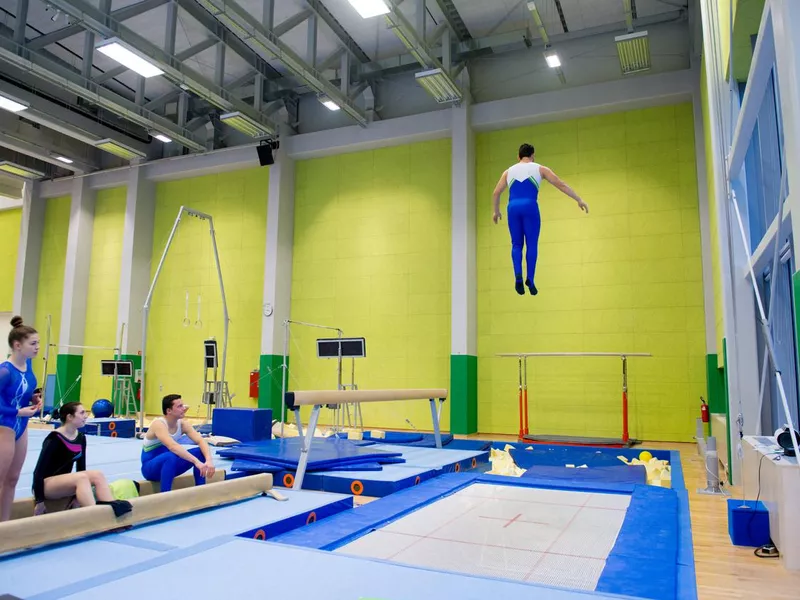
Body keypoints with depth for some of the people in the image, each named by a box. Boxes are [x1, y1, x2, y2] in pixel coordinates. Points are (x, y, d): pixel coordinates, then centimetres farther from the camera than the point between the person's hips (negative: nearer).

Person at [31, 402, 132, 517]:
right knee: (81, 477, -33)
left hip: (64, 483, 7)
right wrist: (39, 501, -17)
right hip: (46, 484, -7)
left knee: (97, 475, -19)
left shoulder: (81, 438, 2)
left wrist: (77, 496, 8)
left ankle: (113, 508, -34)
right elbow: (39, 470, -18)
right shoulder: (54, 439, -19)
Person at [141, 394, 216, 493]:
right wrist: (196, 462, -52)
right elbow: (173, 446, -43)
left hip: (169, 464, 7)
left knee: (200, 451, -14)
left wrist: (209, 460, -38)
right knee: (170, 457, -39)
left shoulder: (182, 424, -7)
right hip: (150, 467, -7)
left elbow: (201, 441, -19)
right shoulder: (158, 424, -27)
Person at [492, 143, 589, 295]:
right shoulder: (539, 169, 13)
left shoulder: (508, 171, 19)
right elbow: (561, 185, 11)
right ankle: (530, 280, -2)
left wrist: (496, 211, 32)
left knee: (516, 244, 12)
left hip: (513, 208, 2)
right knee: (531, 244, 5)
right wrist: (579, 200, 14)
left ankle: (518, 275, -9)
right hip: (530, 207, -2)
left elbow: (496, 193, 17)